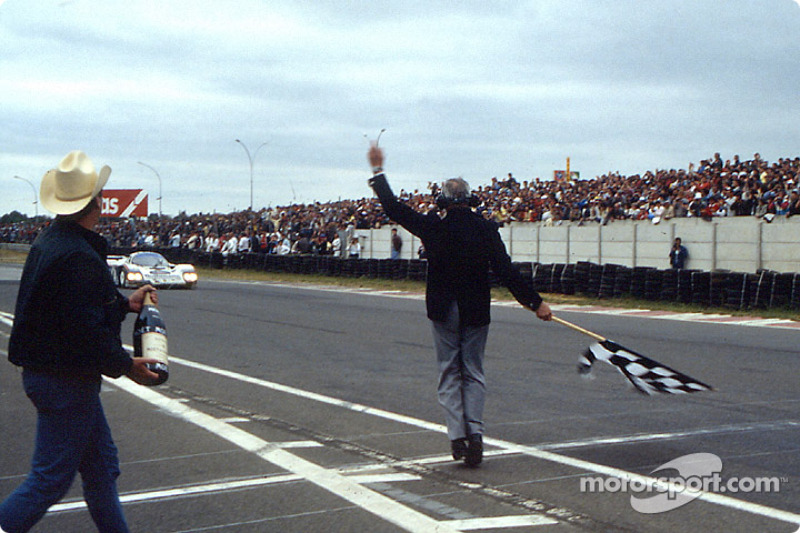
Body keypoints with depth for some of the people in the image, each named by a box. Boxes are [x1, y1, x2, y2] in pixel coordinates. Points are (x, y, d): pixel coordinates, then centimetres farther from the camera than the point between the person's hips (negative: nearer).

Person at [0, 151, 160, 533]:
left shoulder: (49, 241, 7)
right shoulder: (79, 257, -25)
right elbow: (85, 330, -26)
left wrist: (125, 304, 17)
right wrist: (125, 365, -13)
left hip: (45, 370, 10)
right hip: (65, 380, -10)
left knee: (101, 464, 19)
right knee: (51, 479, -1)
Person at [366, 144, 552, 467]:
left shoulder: (433, 227, -9)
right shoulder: (486, 229, -8)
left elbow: (393, 208, -2)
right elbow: (506, 271, -11)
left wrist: (377, 170, 9)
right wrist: (535, 303, -5)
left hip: (443, 311, -1)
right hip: (476, 312, 1)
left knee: (449, 372, 9)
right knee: (473, 373, 12)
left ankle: (457, 435, -1)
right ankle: (474, 431, -2)